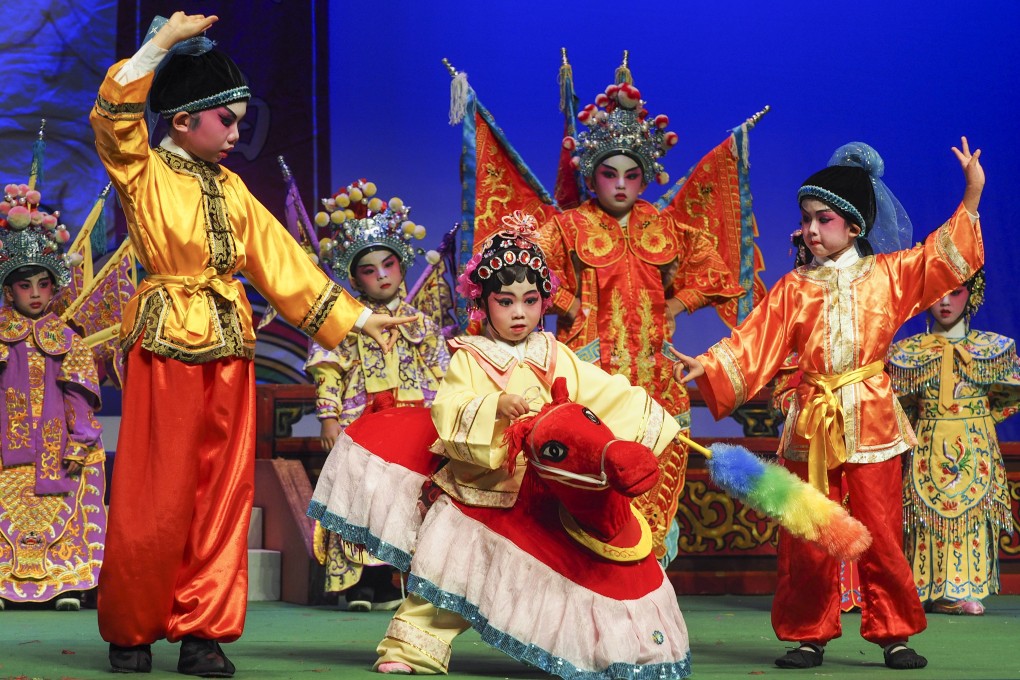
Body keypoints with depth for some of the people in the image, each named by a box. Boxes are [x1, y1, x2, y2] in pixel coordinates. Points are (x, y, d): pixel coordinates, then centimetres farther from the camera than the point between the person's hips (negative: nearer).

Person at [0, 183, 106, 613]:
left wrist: (78, 445, -3)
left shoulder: (67, 340, 6)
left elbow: (78, 396, 4)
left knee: (61, 509, -4)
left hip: (55, 444, 0)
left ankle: (66, 583, -2)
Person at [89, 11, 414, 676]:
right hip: (166, 341, -6)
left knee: (223, 492, 5)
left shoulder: (231, 188, 15)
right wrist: (162, 43, -21)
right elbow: (115, 117, -20)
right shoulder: (144, 172, 0)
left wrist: (356, 316, 15)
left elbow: (283, 260, 17)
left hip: (229, 346, 6)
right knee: (155, 497, -3)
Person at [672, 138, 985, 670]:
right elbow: (754, 343, 1)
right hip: (812, 420, 1)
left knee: (880, 532, 0)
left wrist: (972, 196, -5)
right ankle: (808, 635, 12)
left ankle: (893, 633, 10)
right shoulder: (794, 288, 6)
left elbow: (944, 255, 3)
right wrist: (707, 364, -13)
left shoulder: (887, 275, 6)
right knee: (807, 537, 2)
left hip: (870, 419, -1)